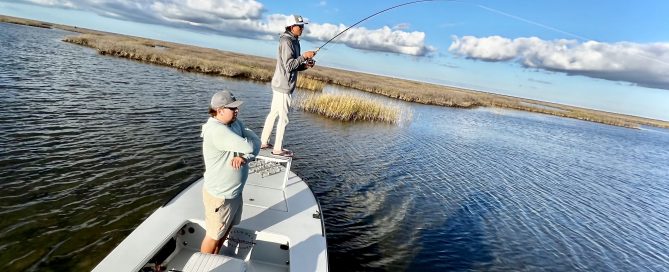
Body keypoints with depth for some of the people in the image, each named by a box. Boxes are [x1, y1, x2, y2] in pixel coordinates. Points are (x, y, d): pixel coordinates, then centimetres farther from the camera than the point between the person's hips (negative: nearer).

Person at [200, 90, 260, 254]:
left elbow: (256, 143, -6)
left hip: (235, 192, 8)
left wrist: (244, 156, -25)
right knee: (214, 236, 13)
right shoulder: (216, 130, -28)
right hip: (219, 196, -8)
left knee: (225, 230, 26)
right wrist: (246, 148, -8)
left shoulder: (235, 123, 0)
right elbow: (248, 147, -32)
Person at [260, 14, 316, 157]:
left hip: (280, 85, 10)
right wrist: (304, 56, -18)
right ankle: (278, 149, 6)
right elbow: (289, 66, -21)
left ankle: (263, 142, 25)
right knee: (283, 118, -3)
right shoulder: (286, 42, -14)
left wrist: (305, 65, 3)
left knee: (273, 113, 15)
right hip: (284, 86, -10)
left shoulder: (293, 41, 15)